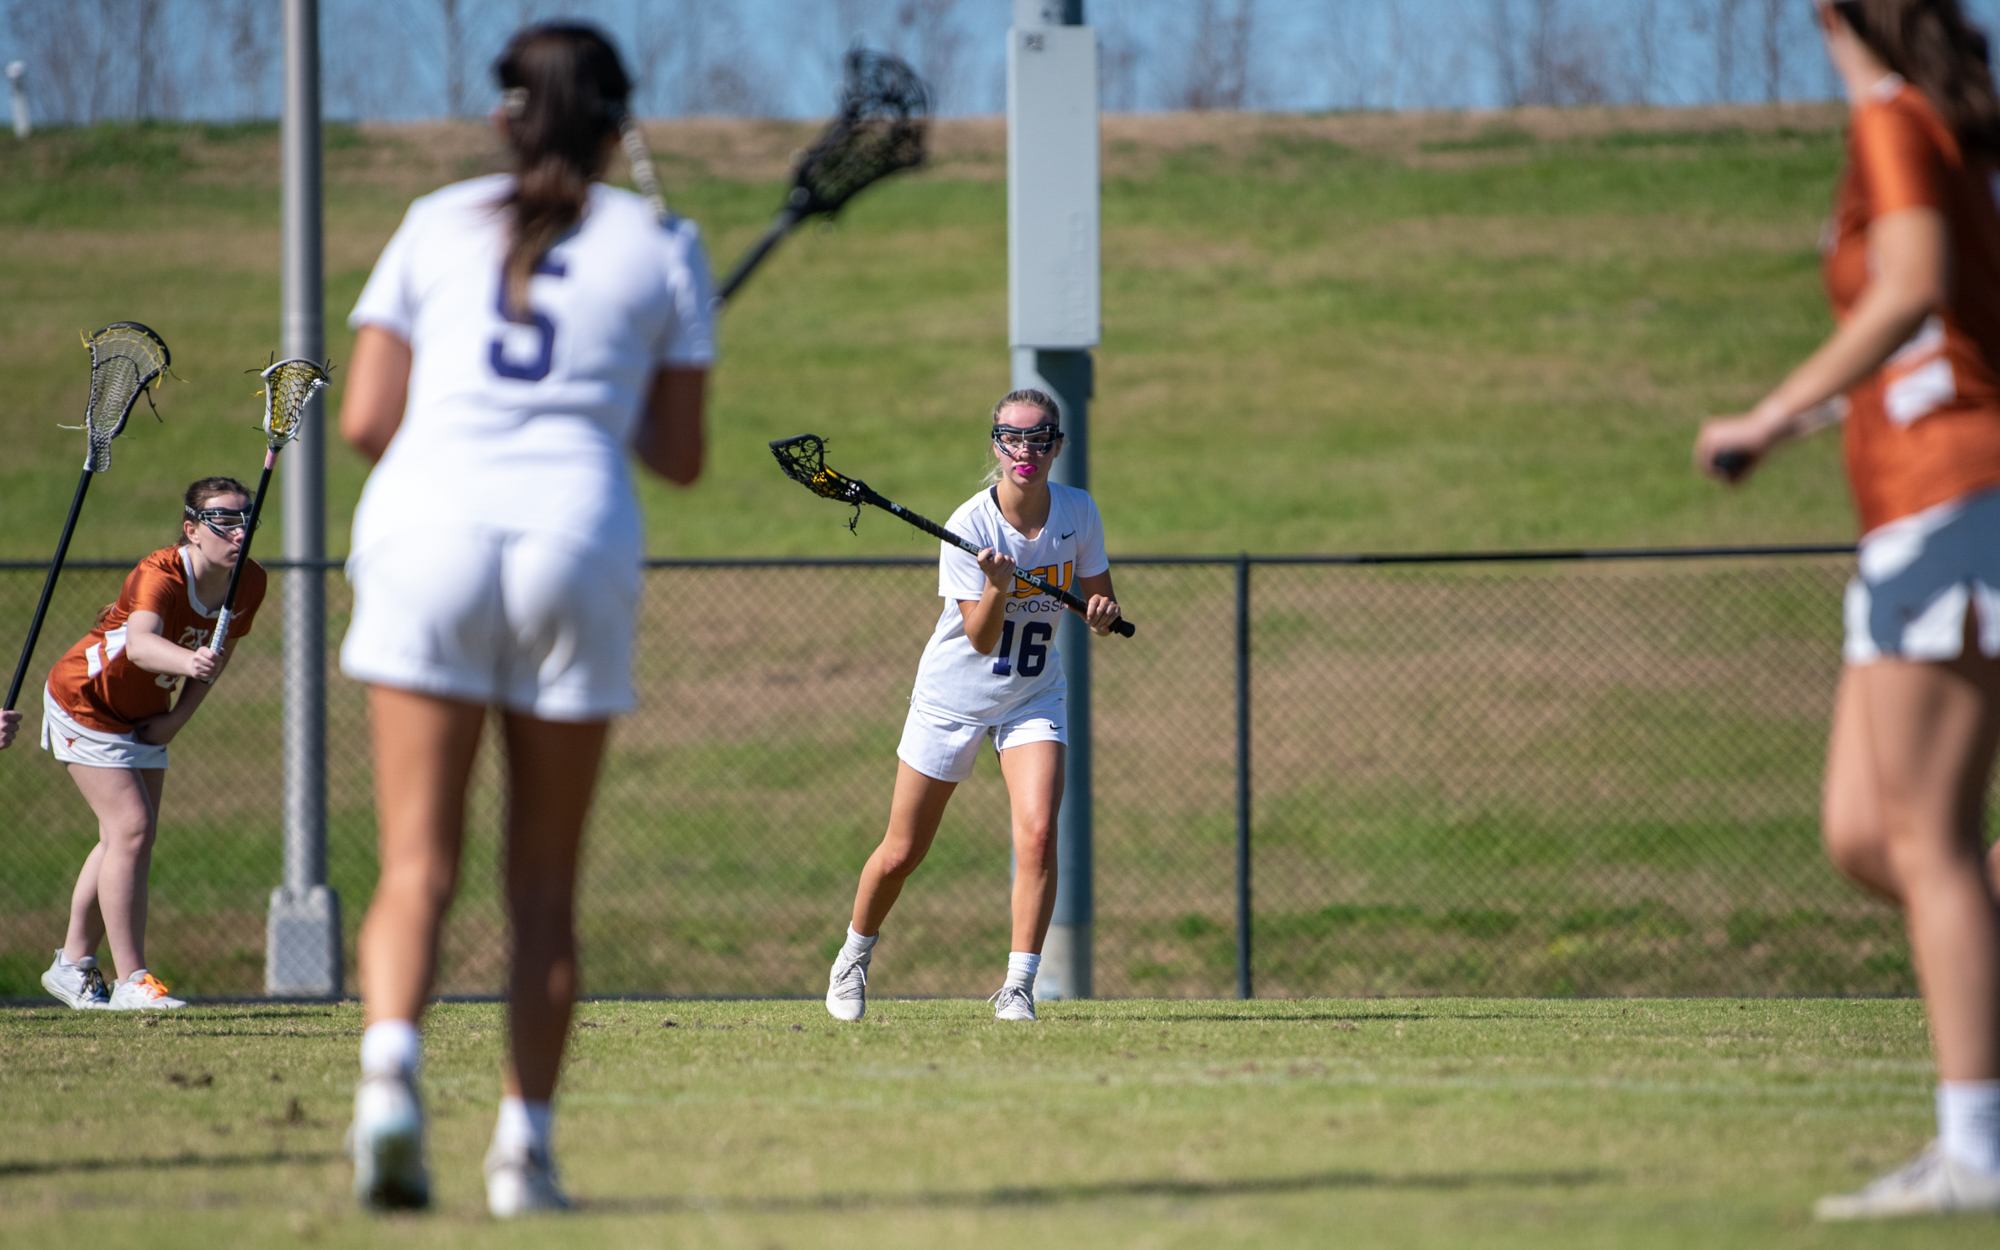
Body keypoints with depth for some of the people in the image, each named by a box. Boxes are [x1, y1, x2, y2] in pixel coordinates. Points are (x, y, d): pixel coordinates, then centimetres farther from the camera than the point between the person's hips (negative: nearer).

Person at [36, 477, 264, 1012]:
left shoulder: (250, 583, -14)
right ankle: (131, 981, -14)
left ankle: (73, 964, 27)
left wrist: (178, 717, -6)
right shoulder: (159, 576, -36)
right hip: (85, 701, -8)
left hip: (143, 715, 8)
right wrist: (190, 661, -77)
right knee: (131, 828, -16)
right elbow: (140, 644, -57)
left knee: (126, 838, 13)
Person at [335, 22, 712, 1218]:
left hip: (429, 523, 0)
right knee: (545, 880, 11)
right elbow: (681, 456, 11)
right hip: (579, 535, 0)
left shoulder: (438, 225, 13)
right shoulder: (662, 245, 11)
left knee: (420, 863, -2)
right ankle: (525, 1149, 8)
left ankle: (389, 1072, -27)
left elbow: (365, 421, 8)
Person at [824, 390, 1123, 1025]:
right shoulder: (969, 526, -22)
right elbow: (982, 639, -23)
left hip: (1033, 698, 2)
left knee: (1037, 831, -21)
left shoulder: (1078, 513, -10)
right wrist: (998, 586, -43)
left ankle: (1018, 989, -15)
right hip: (953, 696, -2)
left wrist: (1102, 608, -22)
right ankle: (852, 960, 33)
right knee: (902, 853, 6)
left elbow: (1099, 602, 2)